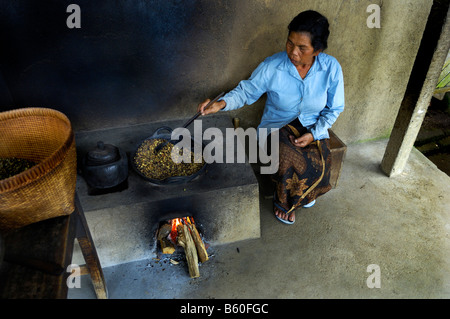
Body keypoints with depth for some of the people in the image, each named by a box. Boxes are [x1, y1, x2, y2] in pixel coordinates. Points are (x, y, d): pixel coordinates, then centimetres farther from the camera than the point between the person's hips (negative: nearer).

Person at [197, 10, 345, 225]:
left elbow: (334, 108, -1)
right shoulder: (272, 66, -15)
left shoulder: (331, 68, -10)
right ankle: (284, 201, 2)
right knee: (288, 160, -32)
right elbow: (246, 91, -5)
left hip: (314, 129, 2)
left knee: (320, 162, -27)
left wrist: (313, 134, -15)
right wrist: (222, 103, -26)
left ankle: (305, 192, 12)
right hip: (277, 126, -1)